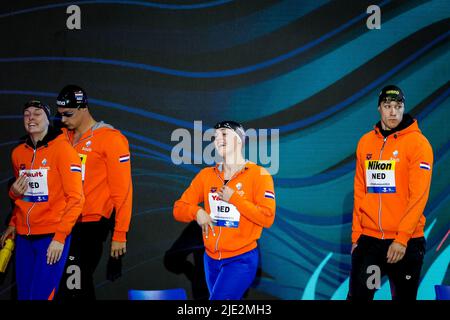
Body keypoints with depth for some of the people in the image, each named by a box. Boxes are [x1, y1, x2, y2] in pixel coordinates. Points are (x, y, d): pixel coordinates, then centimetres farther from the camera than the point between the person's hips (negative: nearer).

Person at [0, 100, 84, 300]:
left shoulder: (62, 148, -7)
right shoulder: (18, 152, 11)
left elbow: (76, 198, -10)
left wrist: (60, 237, -15)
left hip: (52, 236, -6)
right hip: (24, 237, 6)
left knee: (41, 296, -11)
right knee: (23, 295, 6)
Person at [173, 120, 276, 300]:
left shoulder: (258, 174, -6)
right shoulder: (206, 175, 8)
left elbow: (267, 218, -13)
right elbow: (179, 209, 7)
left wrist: (233, 198, -15)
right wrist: (197, 212, -15)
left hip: (241, 259, -6)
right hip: (211, 259, 6)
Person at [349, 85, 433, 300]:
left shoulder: (417, 143, -6)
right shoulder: (366, 142, 9)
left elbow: (419, 195, -12)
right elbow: (360, 192, 13)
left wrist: (402, 238, -17)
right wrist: (356, 233, 6)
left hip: (406, 241, -4)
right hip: (369, 238, 4)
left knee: (404, 296, 6)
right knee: (358, 295, 2)